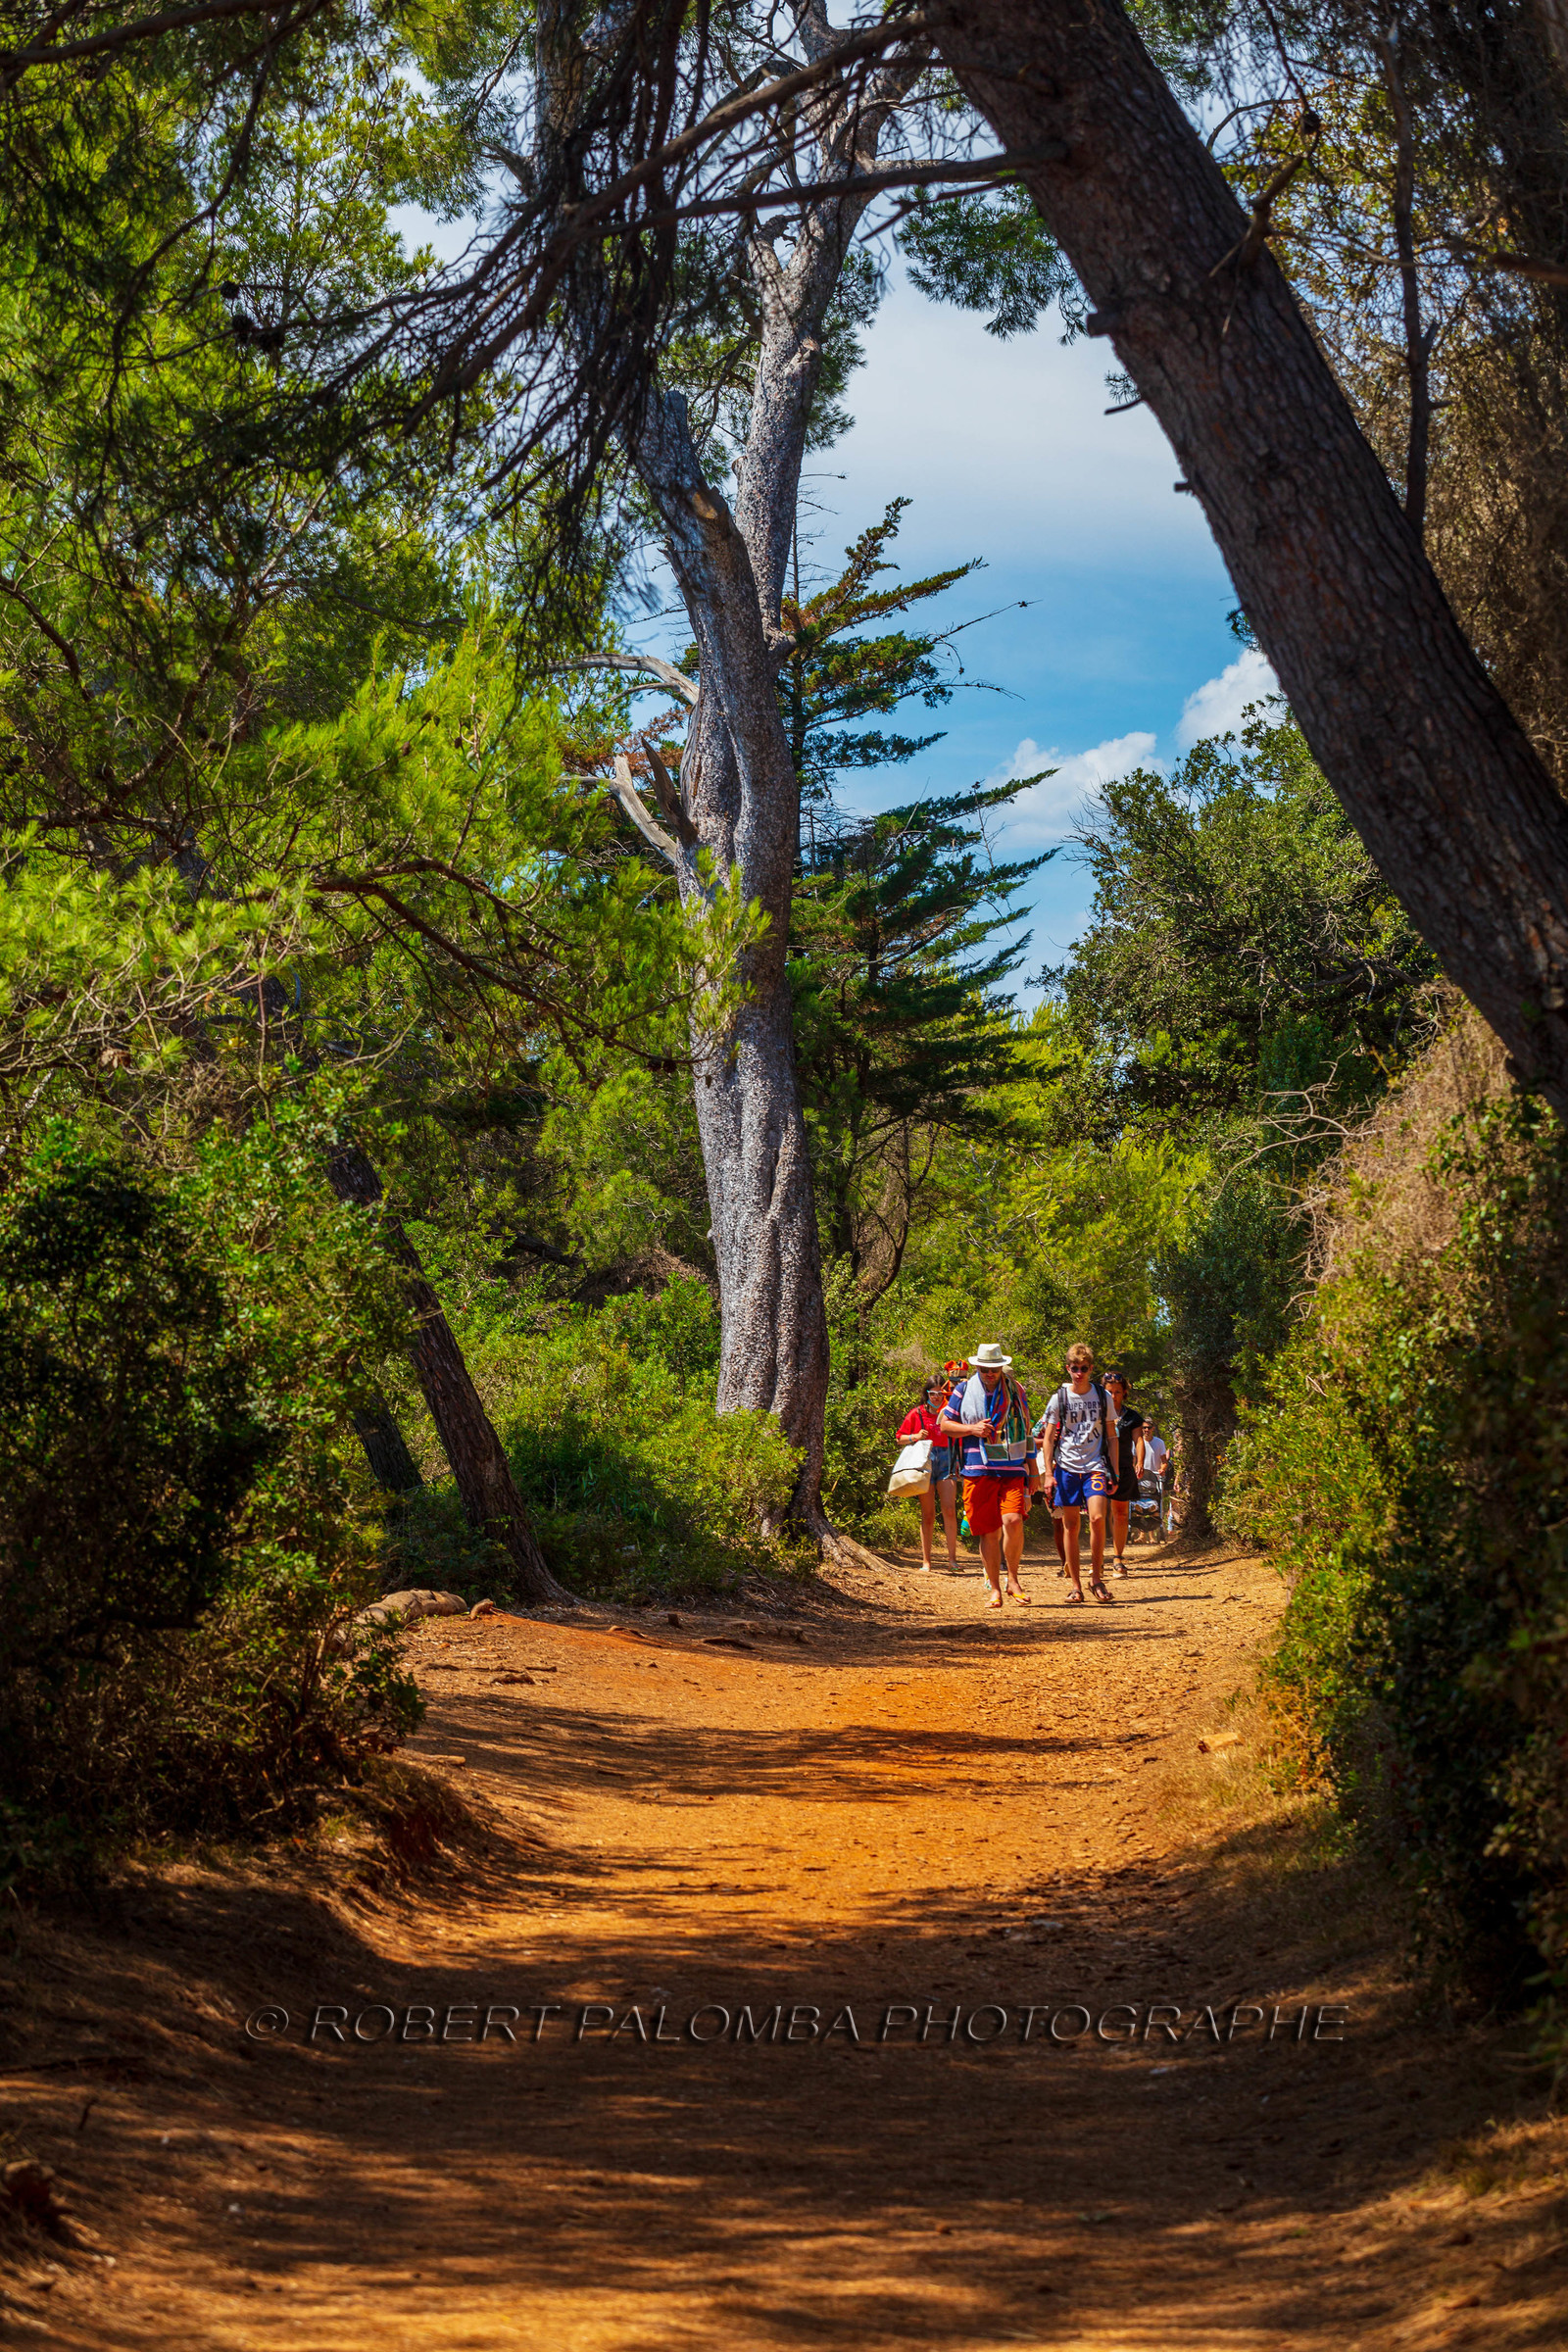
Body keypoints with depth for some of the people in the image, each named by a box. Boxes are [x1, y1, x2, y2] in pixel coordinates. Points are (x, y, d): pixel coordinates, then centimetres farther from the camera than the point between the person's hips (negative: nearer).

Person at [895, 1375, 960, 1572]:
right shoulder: (917, 1414, 6)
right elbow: (900, 1438, 9)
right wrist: (915, 1437, -9)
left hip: (946, 1461, 1)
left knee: (949, 1509, -13)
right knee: (928, 1515, 1)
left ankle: (952, 1559, -11)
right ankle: (926, 1561, 5)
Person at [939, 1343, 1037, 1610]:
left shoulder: (1015, 1391, 11)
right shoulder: (964, 1390, 7)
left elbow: (1026, 1431, 16)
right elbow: (944, 1425, 10)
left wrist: (1033, 1471, 13)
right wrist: (972, 1429, -8)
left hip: (1012, 1469, 0)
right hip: (978, 1470, 0)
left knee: (1013, 1521, -18)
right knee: (988, 1532, 0)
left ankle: (1013, 1580, 0)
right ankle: (995, 1589, 12)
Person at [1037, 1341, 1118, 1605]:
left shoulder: (1103, 1397, 6)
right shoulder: (1059, 1398, 3)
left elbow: (1111, 1437, 11)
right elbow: (1048, 1438, 5)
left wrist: (1114, 1473, 5)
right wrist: (1049, 1473, -4)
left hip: (1095, 1467, 0)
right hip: (1067, 1467, 0)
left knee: (1097, 1518, -17)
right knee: (1070, 1525, 1)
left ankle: (1097, 1578, -3)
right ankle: (1074, 1585, 8)